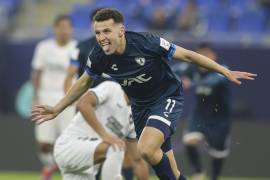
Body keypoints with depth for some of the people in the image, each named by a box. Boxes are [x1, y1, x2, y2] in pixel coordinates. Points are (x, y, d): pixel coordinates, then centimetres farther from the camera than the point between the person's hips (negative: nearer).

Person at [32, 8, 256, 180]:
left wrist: (226, 72, -15)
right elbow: (84, 82, 5)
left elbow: (187, 55, -18)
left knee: (146, 150, -27)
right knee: (160, 157, 13)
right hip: (140, 105, 5)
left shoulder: (147, 42, -29)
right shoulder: (99, 57, -16)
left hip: (168, 97, -5)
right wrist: (56, 110, 7)